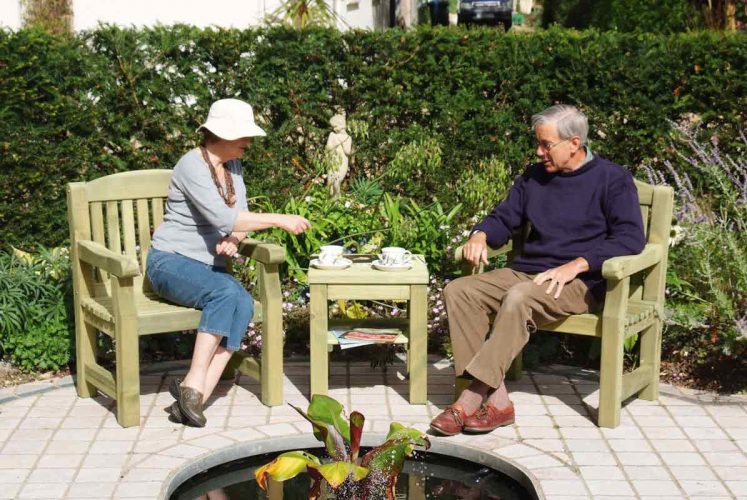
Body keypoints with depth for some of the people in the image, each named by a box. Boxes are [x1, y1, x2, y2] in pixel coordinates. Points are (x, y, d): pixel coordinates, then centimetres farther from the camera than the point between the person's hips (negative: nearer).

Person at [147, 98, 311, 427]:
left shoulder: (232, 166, 10)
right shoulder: (192, 165, -16)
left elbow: (240, 216, 9)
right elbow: (222, 218, -27)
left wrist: (233, 239, -14)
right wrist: (278, 220, -27)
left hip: (209, 265, 7)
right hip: (170, 263, -6)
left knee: (244, 304, -26)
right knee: (226, 292, -35)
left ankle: (194, 397, -31)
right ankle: (194, 384, -32)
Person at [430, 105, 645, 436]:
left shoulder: (612, 179, 2)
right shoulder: (534, 176, 20)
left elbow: (631, 237, -10)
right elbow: (504, 218, 24)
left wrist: (576, 265, -21)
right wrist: (481, 235, -1)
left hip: (580, 282, -6)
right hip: (526, 272, 7)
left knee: (520, 296, -37)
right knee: (458, 291, -18)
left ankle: (474, 397, -36)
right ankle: (496, 399, -27)